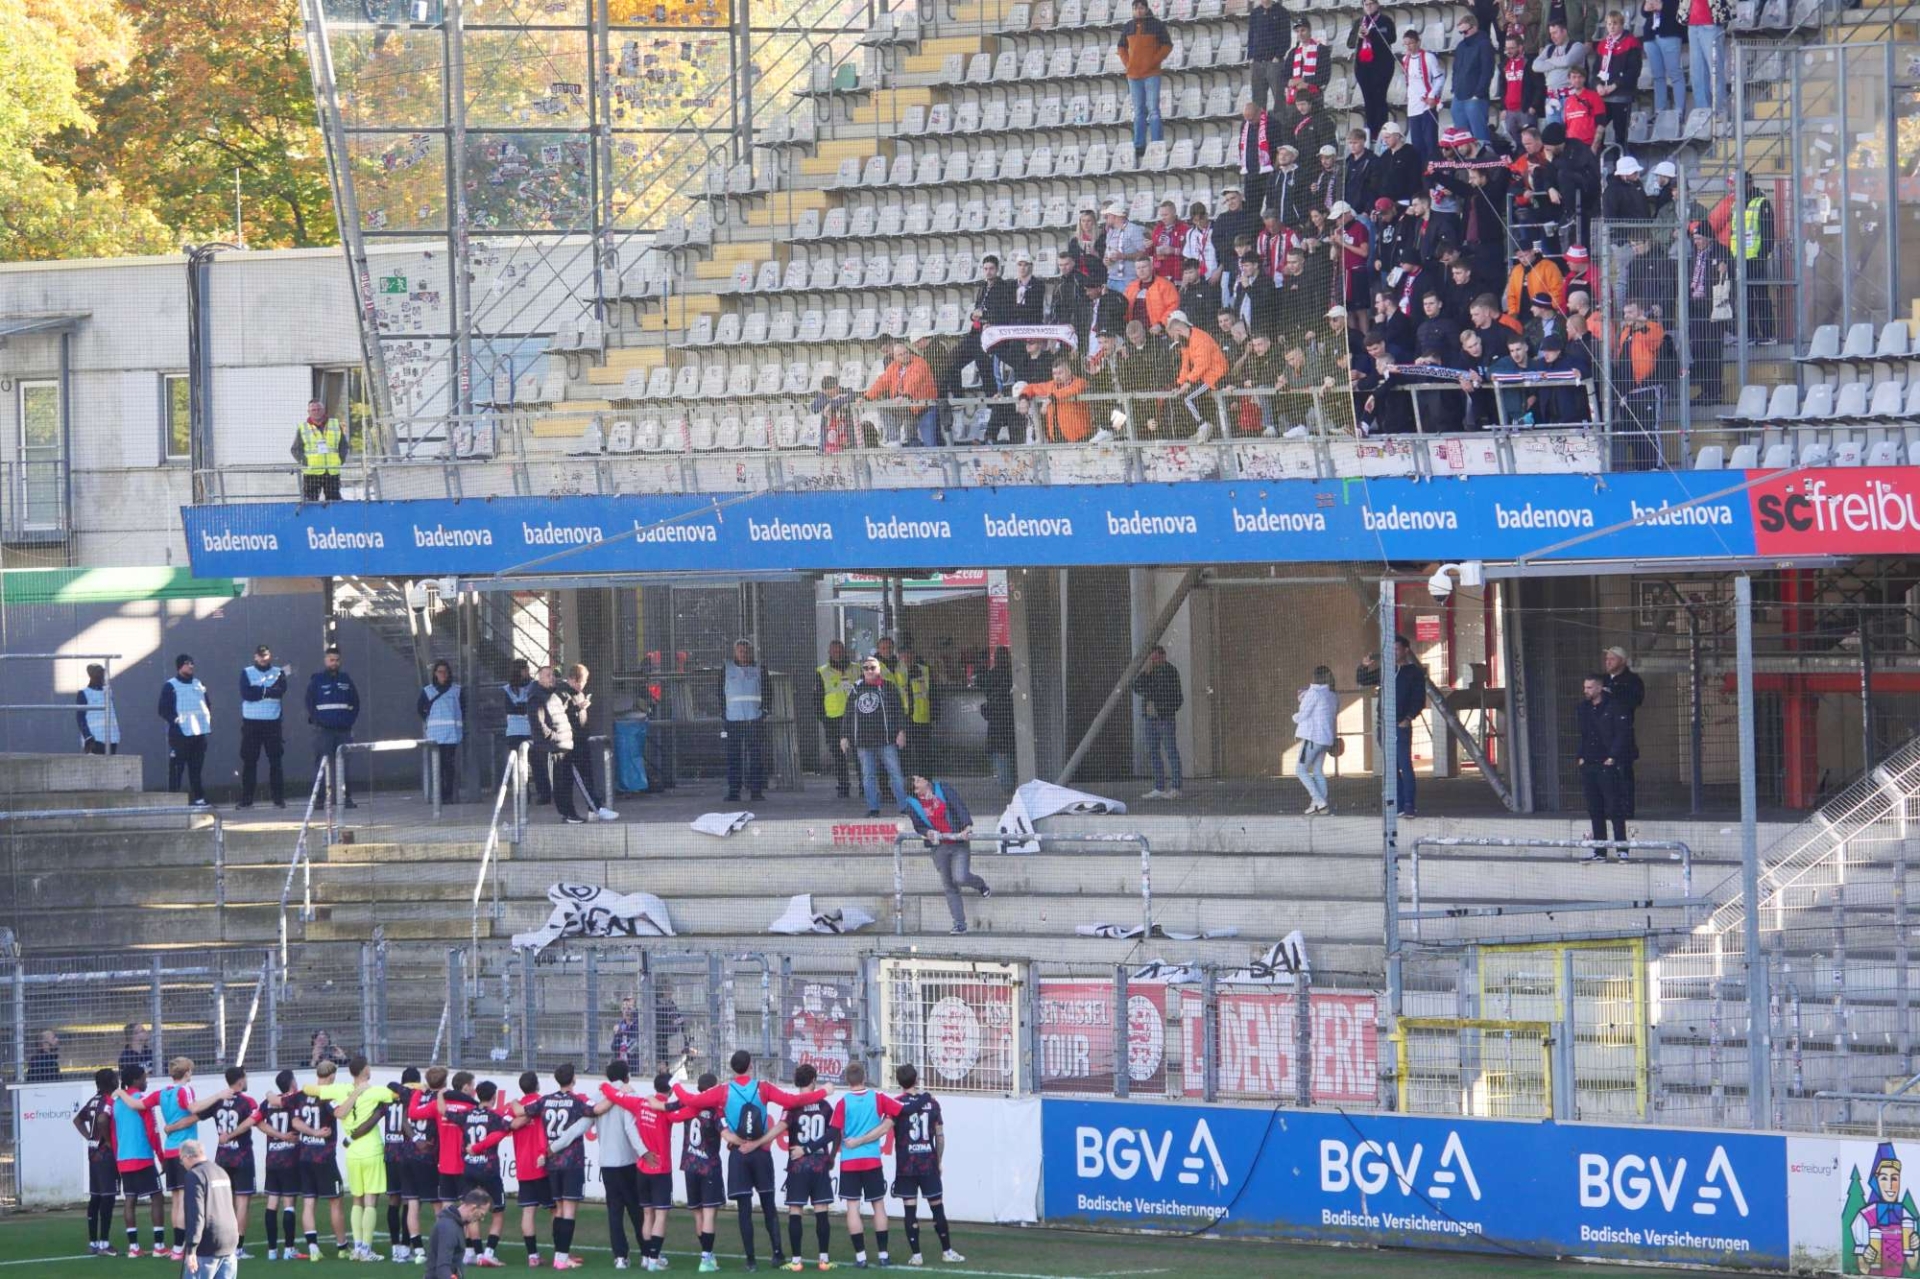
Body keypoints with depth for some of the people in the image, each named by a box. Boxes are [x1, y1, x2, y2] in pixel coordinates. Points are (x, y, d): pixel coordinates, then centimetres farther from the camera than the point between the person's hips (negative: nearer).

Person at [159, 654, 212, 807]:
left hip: (199, 732, 6)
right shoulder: (170, 686, -1)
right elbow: (163, 709, -6)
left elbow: (208, 704, 23)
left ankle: (198, 797, 12)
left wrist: (209, 721, 10)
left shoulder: (198, 685, 16)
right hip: (180, 734, -6)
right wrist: (175, 720, -17)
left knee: (196, 767, 8)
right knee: (177, 768, -7)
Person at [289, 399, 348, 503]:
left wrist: (341, 459, 0)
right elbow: (295, 450, 4)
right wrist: (304, 462, -11)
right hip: (311, 473, -2)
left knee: (334, 499, 5)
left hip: (333, 472, 2)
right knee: (310, 502, -6)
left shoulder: (336, 425, 10)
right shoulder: (303, 428, 4)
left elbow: (344, 445, 15)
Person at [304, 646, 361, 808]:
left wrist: (350, 720, 4)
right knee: (322, 764, -7)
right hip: (323, 730, -3)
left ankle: (347, 797, 4)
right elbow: (310, 703, 2)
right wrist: (316, 720, -7)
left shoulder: (346, 679, 13)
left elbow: (355, 703, 16)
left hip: (344, 728, 3)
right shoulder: (316, 679, 4)